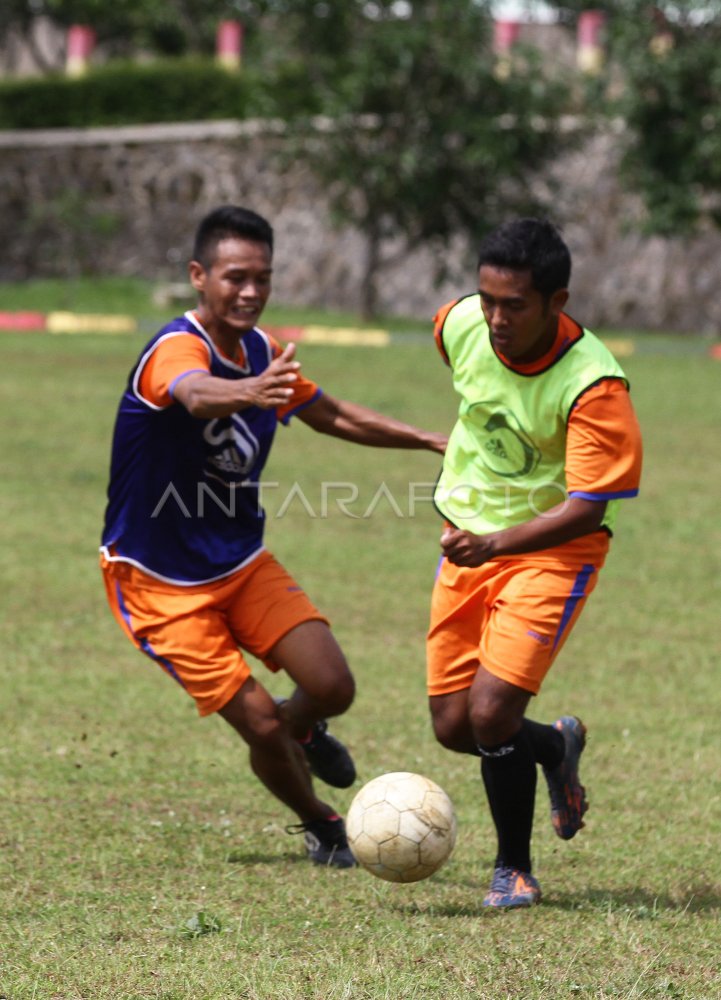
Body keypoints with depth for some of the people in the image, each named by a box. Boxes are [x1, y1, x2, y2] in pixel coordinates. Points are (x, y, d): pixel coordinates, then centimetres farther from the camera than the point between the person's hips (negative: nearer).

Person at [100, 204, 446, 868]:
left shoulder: (259, 353, 1)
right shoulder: (176, 348, -25)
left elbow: (330, 415, 18)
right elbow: (197, 393, -50)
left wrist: (432, 440, 12)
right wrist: (249, 392, -73)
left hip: (243, 563, 7)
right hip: (161, 582, -6)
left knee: (333, 687, -9)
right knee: (261, 724, -12)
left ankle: (301, 731, 28)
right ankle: (320, 826, 18)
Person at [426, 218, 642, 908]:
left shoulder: (593, 386, -27)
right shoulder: (458, 325, -11)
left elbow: (587, 508, -27)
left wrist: (495, 543, -41)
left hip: (551, 549, -6)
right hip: (467, 539, 6)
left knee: (491, 713, -18)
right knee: (452, 728, 5)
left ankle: (514, 867, 5)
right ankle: (557, 748, 39)